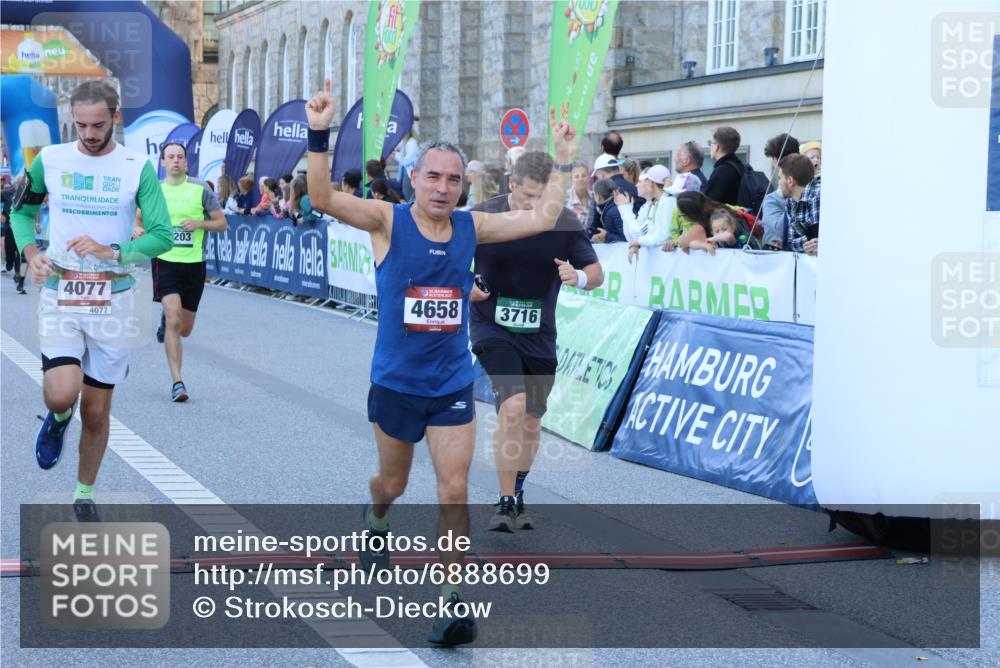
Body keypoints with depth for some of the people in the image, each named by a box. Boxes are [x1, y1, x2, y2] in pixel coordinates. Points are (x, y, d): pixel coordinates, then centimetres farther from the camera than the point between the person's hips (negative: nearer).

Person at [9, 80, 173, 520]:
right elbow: (21, 211, 15)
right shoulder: (50, 159, 1)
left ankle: (84, 496, 28)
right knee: (61, 395, -21)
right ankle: (58, 418, 17)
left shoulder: (137, 167, -3)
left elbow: (163, 235, -6)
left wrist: (111, 252, -21)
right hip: (59, 298, 0)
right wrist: (31, 253, -4)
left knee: (96, 412, 8)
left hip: (112, 300, 0)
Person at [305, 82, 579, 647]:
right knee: (393, 483, 19)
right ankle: (376, 525, 54)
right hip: (396, 382, -1)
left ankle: (453, 599, -3)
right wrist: (319, 136, -36)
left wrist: (564, 162, 0)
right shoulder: (388, 221, -10)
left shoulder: (472, 227, -1)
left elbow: (543, 218, 5)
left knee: (455, 488, -8)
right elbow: (324, 199, -24)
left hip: (453, 384, 1)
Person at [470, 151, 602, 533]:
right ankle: (505, 503, -11)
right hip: (492, 329, -3)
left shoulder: (565, 223, -6)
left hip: (539, 335, 3)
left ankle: (518, 495, 37)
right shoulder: (481, 217, -11)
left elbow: (596, 273, 1)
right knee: (513, 406, -23)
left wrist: (579, 277, -21)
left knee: (531, 422, 13)